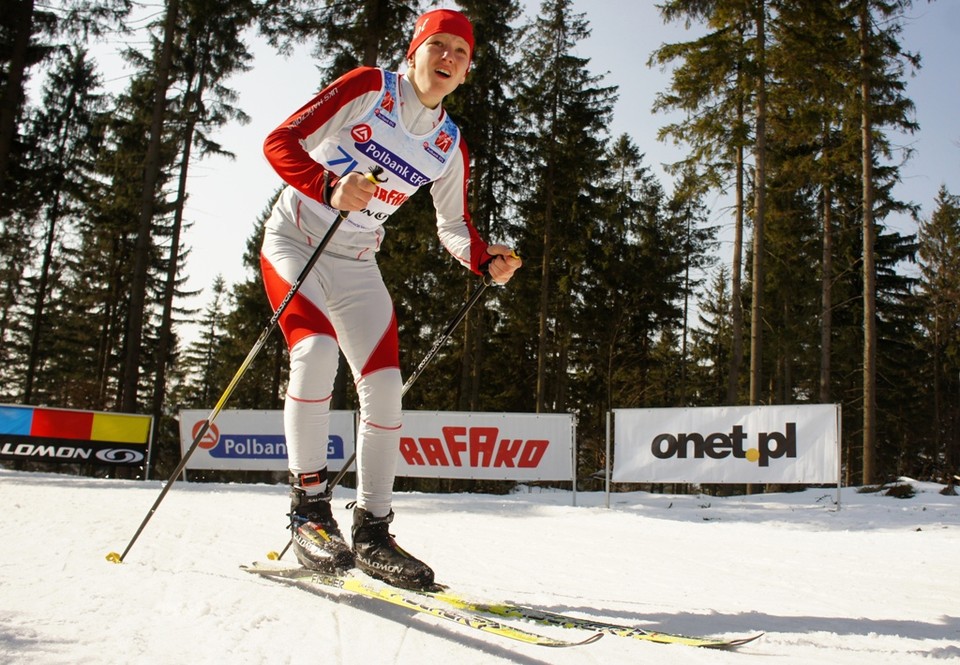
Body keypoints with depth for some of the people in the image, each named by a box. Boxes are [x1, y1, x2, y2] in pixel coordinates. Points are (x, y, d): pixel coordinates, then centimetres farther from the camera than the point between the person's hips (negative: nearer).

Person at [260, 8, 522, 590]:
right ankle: (310, 504, -16)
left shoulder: (450, 146, 1)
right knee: (317, 350, -29)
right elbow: (281, 142, -15)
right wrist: (329, 189, -34)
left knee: (385, 386, -6)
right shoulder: (366, 89, -12)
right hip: (295, 242, -4)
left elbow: (454, 226, 9)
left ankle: (373, 531, 4)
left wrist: (487, 260, -12)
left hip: (356, 264, 5)